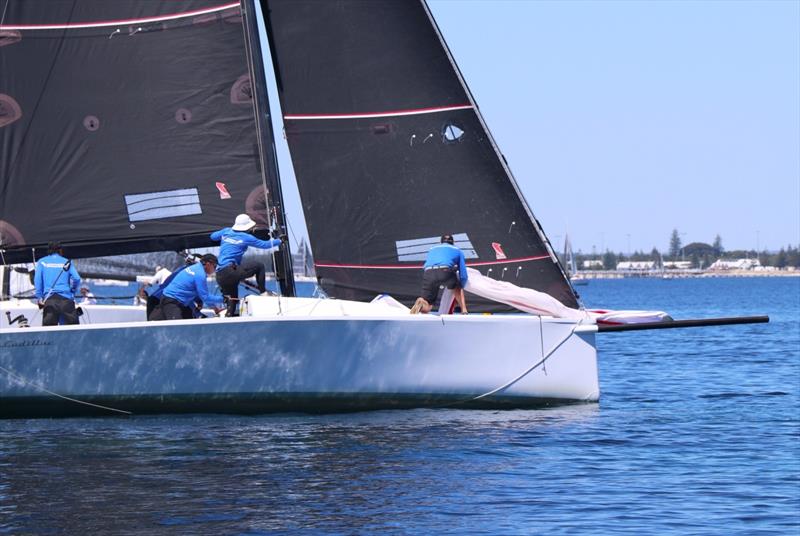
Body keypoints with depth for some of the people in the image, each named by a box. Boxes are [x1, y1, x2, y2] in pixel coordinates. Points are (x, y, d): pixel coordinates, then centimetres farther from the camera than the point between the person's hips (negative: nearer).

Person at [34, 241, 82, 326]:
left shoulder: (42, 262, 15)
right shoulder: (67, 262, 15)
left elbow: (37, 280, 4)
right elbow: (76, 279, 4)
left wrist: (39, 297, 4)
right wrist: (73, 292, 20)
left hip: (49, 299, 0)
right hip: (66, 299, 0)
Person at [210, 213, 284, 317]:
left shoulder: (226, 231, 14)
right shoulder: (246, 237, 0)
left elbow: (213, 236, 31)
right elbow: (264, 244, 8)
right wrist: (280, 241, 21)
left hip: (220, 276, 7)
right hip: (230, 271, -7)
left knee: (232, 300, 13)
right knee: (259, 266, 1)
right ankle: (263, 292, 1)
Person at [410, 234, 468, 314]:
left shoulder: (432, 250, 39)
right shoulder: (457, 250, 31)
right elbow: (463, 275, 25)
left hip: (428, 272, 1)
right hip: (445, 271, -1)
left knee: (425, 308, 4)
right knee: (458, 288, 34)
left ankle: (421, 303, -32)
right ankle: (464, 311, 17)